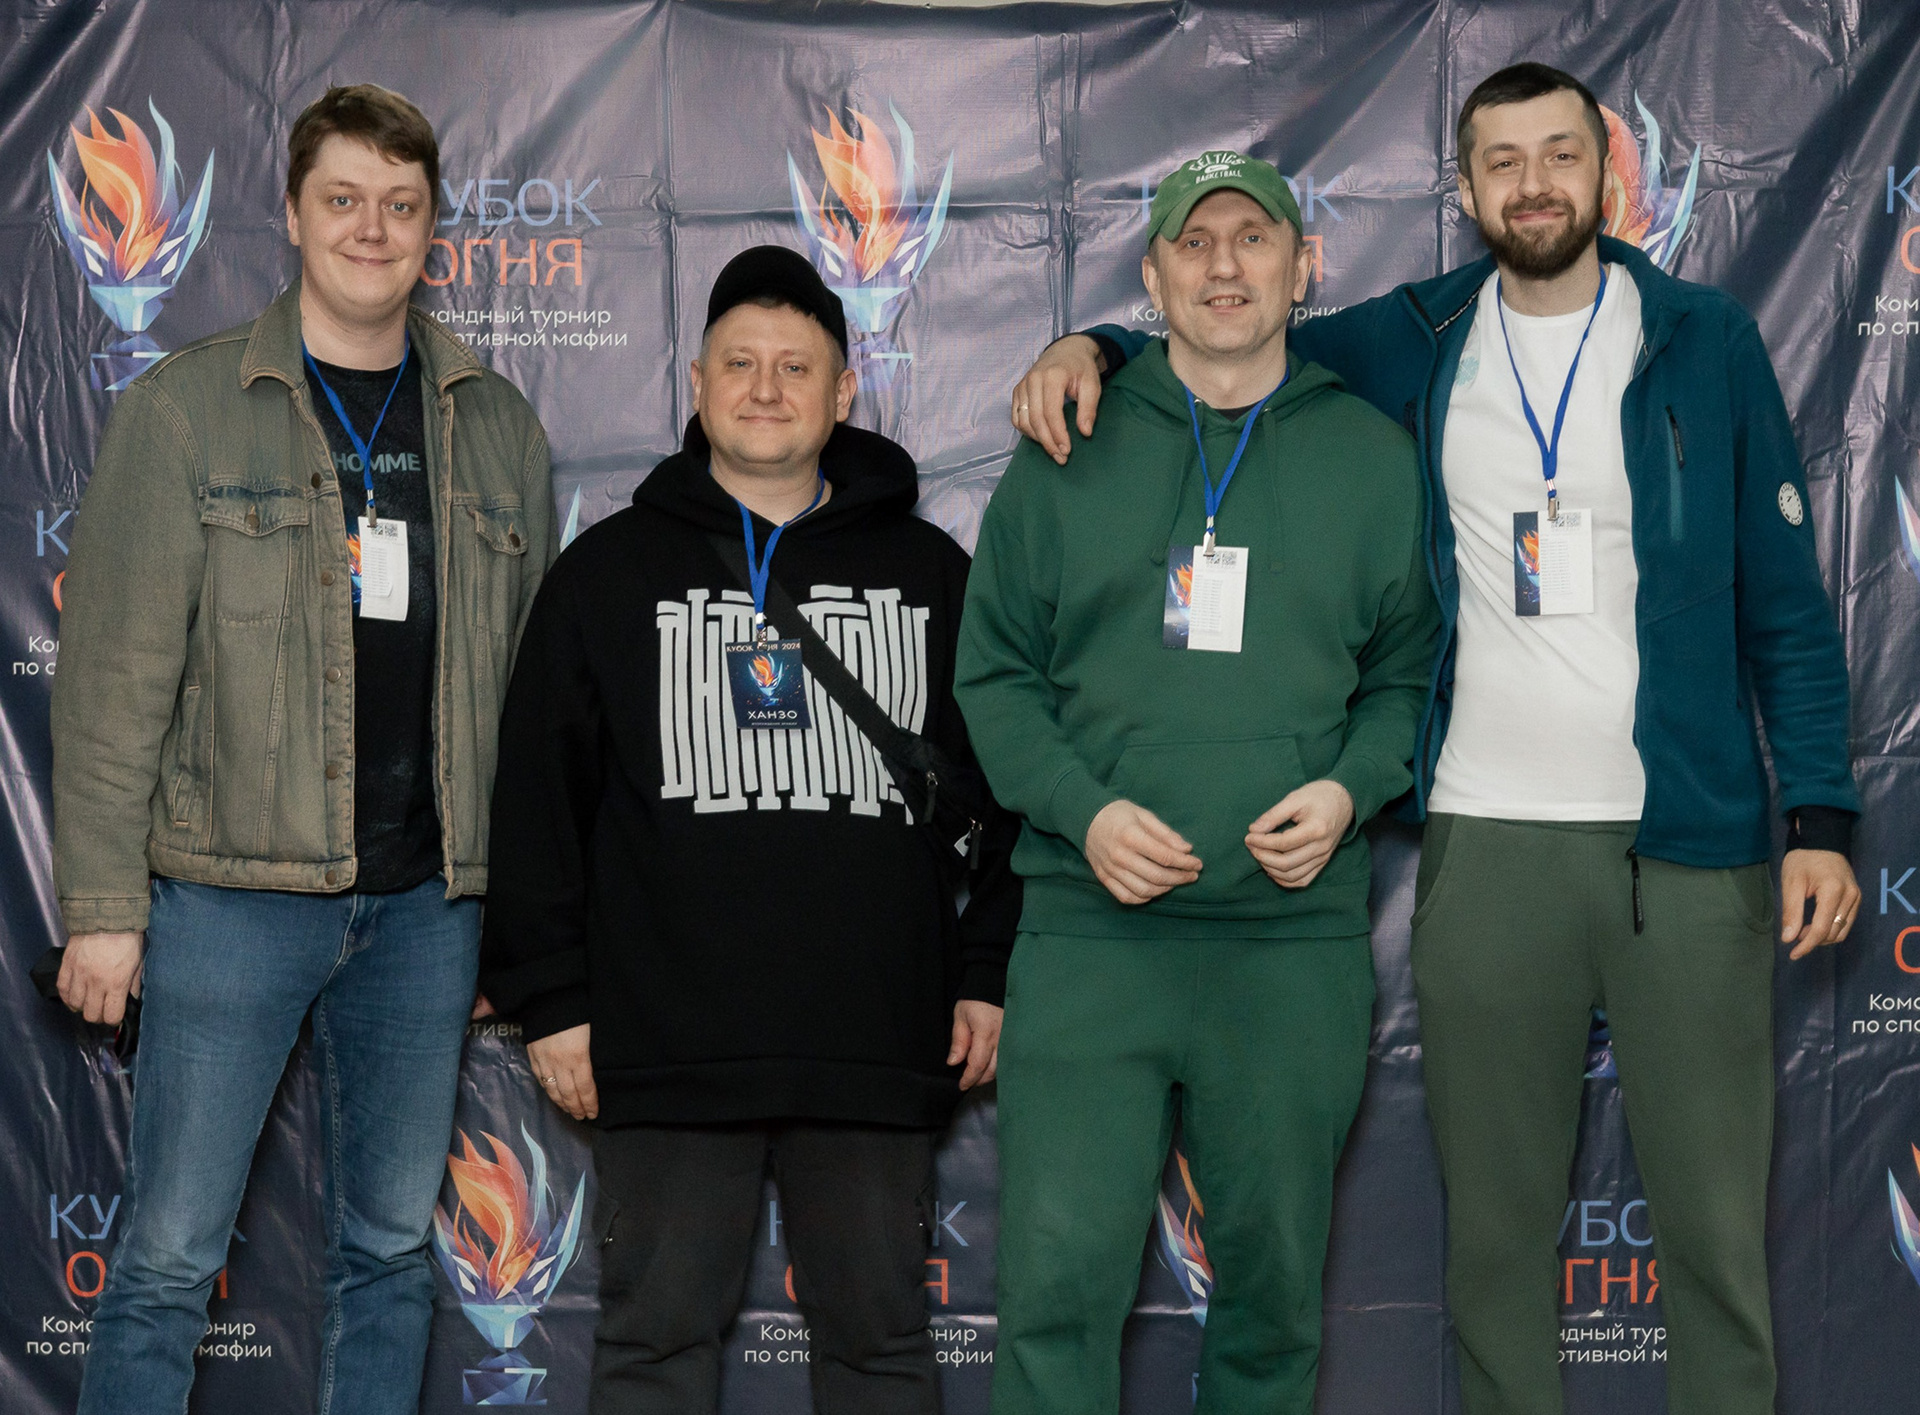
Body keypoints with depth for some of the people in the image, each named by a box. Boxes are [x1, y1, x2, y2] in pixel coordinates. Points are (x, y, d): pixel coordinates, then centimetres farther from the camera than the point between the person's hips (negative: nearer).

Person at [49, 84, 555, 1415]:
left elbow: (531, 677, 11)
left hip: (430, 902, 3)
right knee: (171, 1253, 0)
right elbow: (113, 673, -3)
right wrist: (104, 903, -8)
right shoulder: (187, 408, -1)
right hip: (234, 890, -3)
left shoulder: (498, 427, 9)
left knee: (394, 1247, 12)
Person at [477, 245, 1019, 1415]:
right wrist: (549, 999, 1)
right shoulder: (612, 570, 8)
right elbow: (539, 794, 6)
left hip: (877, 1050, 1)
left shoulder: (931, 571, 10)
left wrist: (987, 973, 5)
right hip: (667, 1045, 0)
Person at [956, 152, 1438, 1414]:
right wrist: (1083, 810, -8)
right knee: (1059, 1273, -5)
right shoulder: (1070, 450, 7)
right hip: (1089, 936, -1)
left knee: (1277, 1277, 11)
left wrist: (1350, 788, -7)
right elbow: (993, 673, 7)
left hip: (1295, 939, 1)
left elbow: (1409, 672, 13)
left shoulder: (1371, 456, 9)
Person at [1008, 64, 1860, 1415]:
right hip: (1484, 845, 1)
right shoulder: (1421, 342, 8)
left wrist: (1822, 818, -4)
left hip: (1688, 844, -1)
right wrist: (1094, 346, -2)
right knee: (1494, 1225, 9)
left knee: (1716, 1224, 4)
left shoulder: (1706, 341, 4)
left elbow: (1786, 603, 4)